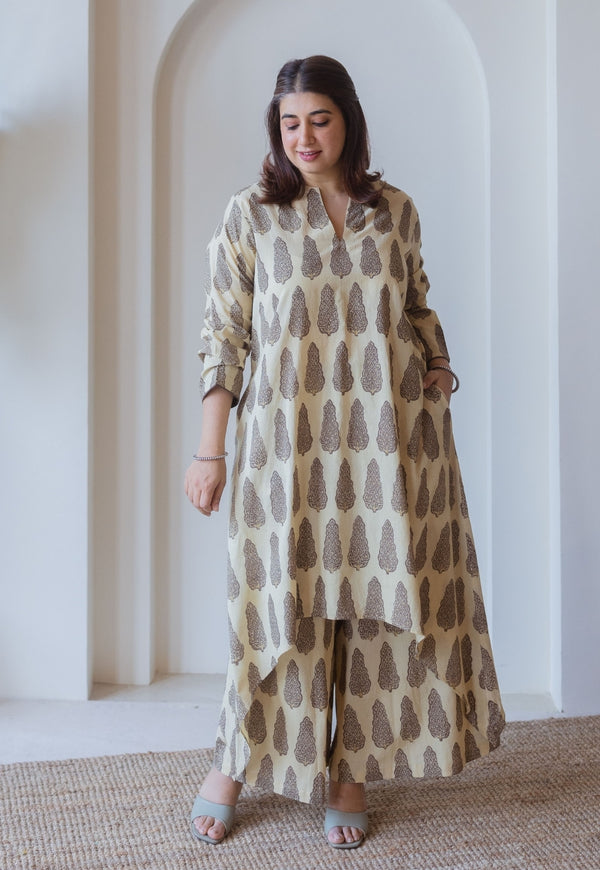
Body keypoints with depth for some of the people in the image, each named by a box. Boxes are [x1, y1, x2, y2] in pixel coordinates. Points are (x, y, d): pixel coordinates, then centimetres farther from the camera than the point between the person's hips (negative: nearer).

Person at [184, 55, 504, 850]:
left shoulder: (397, 211, 9)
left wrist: (440, 365, 3)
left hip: (391, 436, 2)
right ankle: (234, 764, 23)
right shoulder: (249, 215, 2)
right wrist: (209, 450, -5)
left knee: (381, 598, 4)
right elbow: (223, 335, -1)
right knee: (285, 599, 2)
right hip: (289, 437, -2)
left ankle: (350, 771, 21)